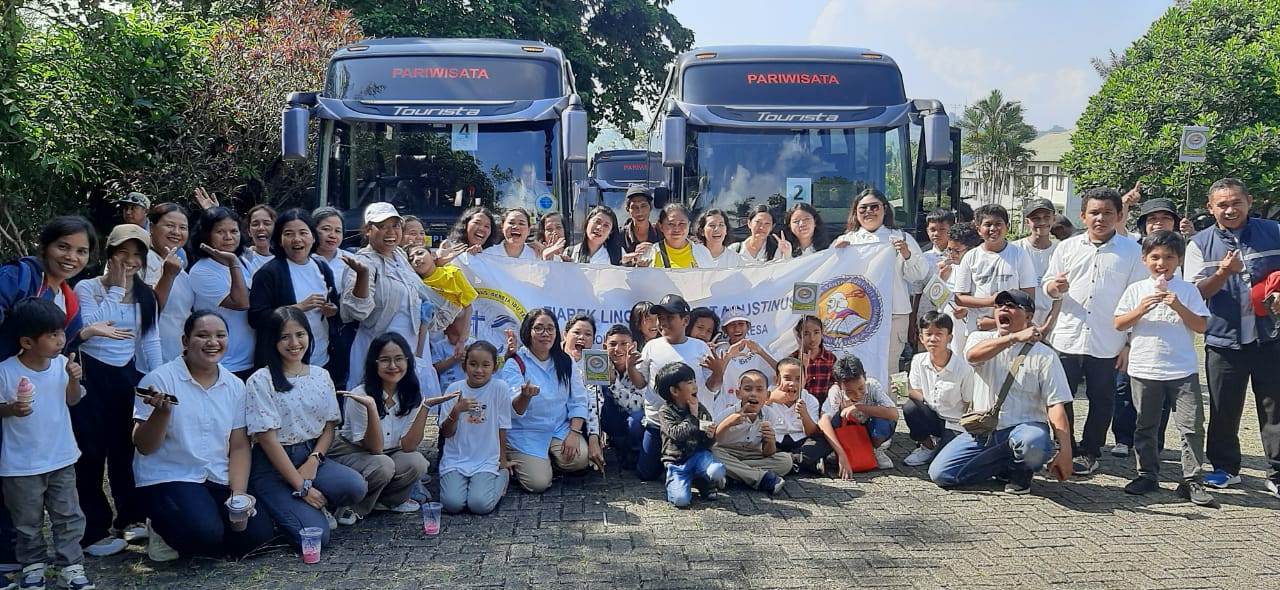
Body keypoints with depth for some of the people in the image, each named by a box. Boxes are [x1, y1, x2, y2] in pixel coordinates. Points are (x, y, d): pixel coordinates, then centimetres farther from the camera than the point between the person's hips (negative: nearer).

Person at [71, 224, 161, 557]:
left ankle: (130, 517, 26)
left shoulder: (145, 295, 8)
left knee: (126, 448, 13)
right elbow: (89, 327, -22)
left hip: (127, 375, 5)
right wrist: (116, 288, -16)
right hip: (91, 375, -4)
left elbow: (150, 340, 11)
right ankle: (94, 530, 6)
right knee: (92, 451, -2)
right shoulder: (86, 288, -6)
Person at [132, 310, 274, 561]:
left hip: (218, 482, 6)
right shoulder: (159, 380, -7)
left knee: (259, 531, -14)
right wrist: (162, 411, -27)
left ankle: (179, 543, 12)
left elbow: (238, 446, 8)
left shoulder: (235, 386, 7)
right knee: (206, 532, -30)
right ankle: (164, 531, 6)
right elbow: (144, 446, -9)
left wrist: (239, 492, -5)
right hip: (167, 479, -5)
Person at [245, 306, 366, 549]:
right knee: (314, 535, -23)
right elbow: (267, 438, -13)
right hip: (272, 465, -5)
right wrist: (302, 486, -16)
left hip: (311, 456, 5)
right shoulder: (261, 381, -9)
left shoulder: (321, 376, 7)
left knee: (356, 486, -27)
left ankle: (316, 506, 2)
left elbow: (329, 426, 10)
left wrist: (314, 460, -11)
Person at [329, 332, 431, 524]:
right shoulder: (359, 396, -22)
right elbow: (374, 447, -26)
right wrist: (371, 407, -40)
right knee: (383, 465, -34)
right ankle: (351, 507, -7)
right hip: (350, 454, -4)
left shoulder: (412, 395, -9)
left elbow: (407, 445, -17)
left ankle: (389, 500, 3)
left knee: (417, 462, -26)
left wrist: (424, 406, -25)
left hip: (389, 454, 4)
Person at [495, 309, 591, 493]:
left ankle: (550, 457, 10)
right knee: (539, 483, -18)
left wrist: (574, 432, -11)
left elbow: (578, 400, 4)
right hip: (526, 434, -4)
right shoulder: (514, 364, -12)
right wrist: (524, 396, -46)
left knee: (579, 459, -23)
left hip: (560, 428, 4)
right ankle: (513, 462, 14)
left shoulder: (565, 362, 2)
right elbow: (514, 410, -22)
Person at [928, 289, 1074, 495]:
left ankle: (1021, 472, -1)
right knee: (940, 473, -14)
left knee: (1033, 443, -40)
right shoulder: (980, 339, 9)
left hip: (1024, 428, -3)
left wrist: (1065, 452, -18)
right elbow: (973, 355, -18)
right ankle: (1007, 466, 8)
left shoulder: (1044, 355, 2)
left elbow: (1056, 405, -7)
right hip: (982, 432, 3)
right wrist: (1014, 337, -30)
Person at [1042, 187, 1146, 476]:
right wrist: (1054, 287, -15)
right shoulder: (1067, 248, 6)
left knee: (1101, 401, 8)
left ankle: (1089, 453, 21)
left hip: (1107, 344, -1)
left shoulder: (1131, 251, 1)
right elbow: (1047, 287, 10)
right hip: (1067, 338, 2)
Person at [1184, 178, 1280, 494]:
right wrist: (1223, 272, -22)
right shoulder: (1200, 244, 2)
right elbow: (1196, 292, -4)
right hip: (1224, 340, 0)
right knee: (1223, 410, 8)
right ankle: (1225, 468, 23)